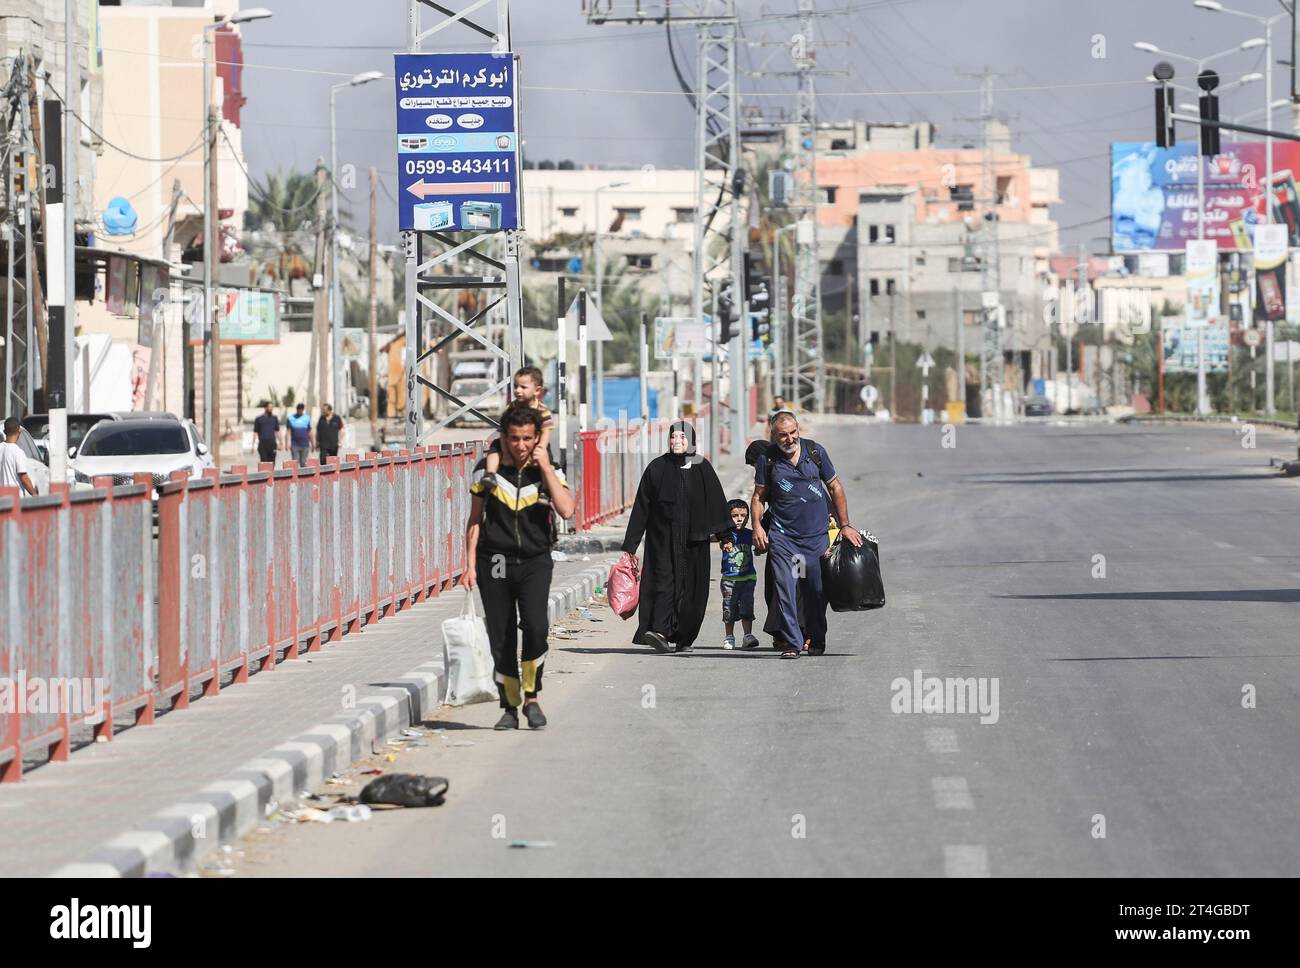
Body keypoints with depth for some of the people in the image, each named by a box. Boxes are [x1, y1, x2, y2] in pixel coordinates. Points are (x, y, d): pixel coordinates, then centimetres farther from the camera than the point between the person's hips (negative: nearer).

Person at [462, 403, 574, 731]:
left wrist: (545, 468, -14)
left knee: (535, 627, -22)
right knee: (501, 640, 1)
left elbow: (566, 510, -15)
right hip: (494, 564, 1)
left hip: (534, 562, -1)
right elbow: (475, 519, 10)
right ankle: (509, 707, 14)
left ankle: (531, 697, -5)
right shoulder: (487, 469, 4)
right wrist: (470, 565, 5)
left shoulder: (549, 470, 2)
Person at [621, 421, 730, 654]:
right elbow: (641, 506, 4)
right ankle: (659, 630, -27)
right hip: (663, 537, -1)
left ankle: (684, 637, 9)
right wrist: (630, 544, 1)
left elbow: (716, 501, 1)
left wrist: (722, 532, -13)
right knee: (664, 579, -14)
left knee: (691, 587, 1)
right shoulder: (657, 468, 4)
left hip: (694, 538, 1)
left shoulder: (702, 468, 6)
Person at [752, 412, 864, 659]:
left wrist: (845, 525, 10)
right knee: (786, 591, -11)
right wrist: (757, 526, -7)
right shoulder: (767, 459, 1)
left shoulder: (816, 451, 4)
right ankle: (791, 644, -9)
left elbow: (835, 488, 12)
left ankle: (816, 642, 24)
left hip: (817, 536, 1)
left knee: (816, 592, 7)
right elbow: (758, 497, 9)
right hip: (782, 538, -1)